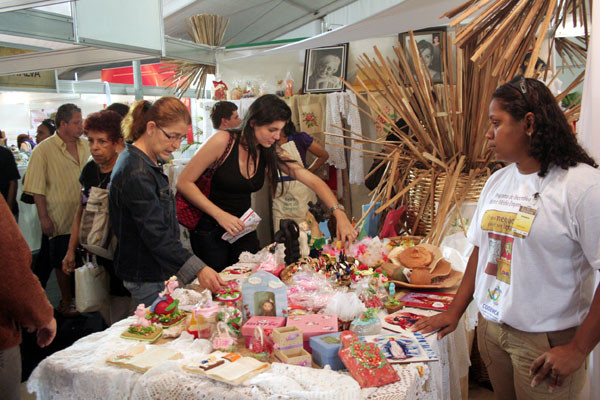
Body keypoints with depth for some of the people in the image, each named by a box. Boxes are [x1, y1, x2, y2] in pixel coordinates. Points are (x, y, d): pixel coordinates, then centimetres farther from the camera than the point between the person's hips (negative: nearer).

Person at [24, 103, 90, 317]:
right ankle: (66, 302, 26)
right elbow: (37, 189, -8)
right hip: (60, 219, -4)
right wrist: (44, 218, -12)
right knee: (64, 263, 9)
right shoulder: (43, 150, -8)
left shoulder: (85, 146, 7)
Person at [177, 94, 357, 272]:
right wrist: (220, 215, -22)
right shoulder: (224, 141, -17)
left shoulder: (271, 154, -2)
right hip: (209, 230, -4)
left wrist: (339, 214, -22)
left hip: (243, 228, 5)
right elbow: (184, 182, -15)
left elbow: (313, 181, -7)